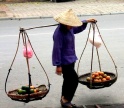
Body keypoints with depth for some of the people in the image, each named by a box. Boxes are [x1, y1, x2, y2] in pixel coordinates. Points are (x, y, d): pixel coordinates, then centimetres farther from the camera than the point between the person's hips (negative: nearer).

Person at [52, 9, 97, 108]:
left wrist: (86, 22, 17)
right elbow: (57, 50, -23)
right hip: (64, 62, -9)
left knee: (68, 80, 17)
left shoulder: (69, 29, 4)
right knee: (74, 79, -9)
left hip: (70, 60, 9)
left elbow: (78, 28, 28)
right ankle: (66, 100, 4)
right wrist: (58, 65, -22)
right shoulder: (59, 33, -23)